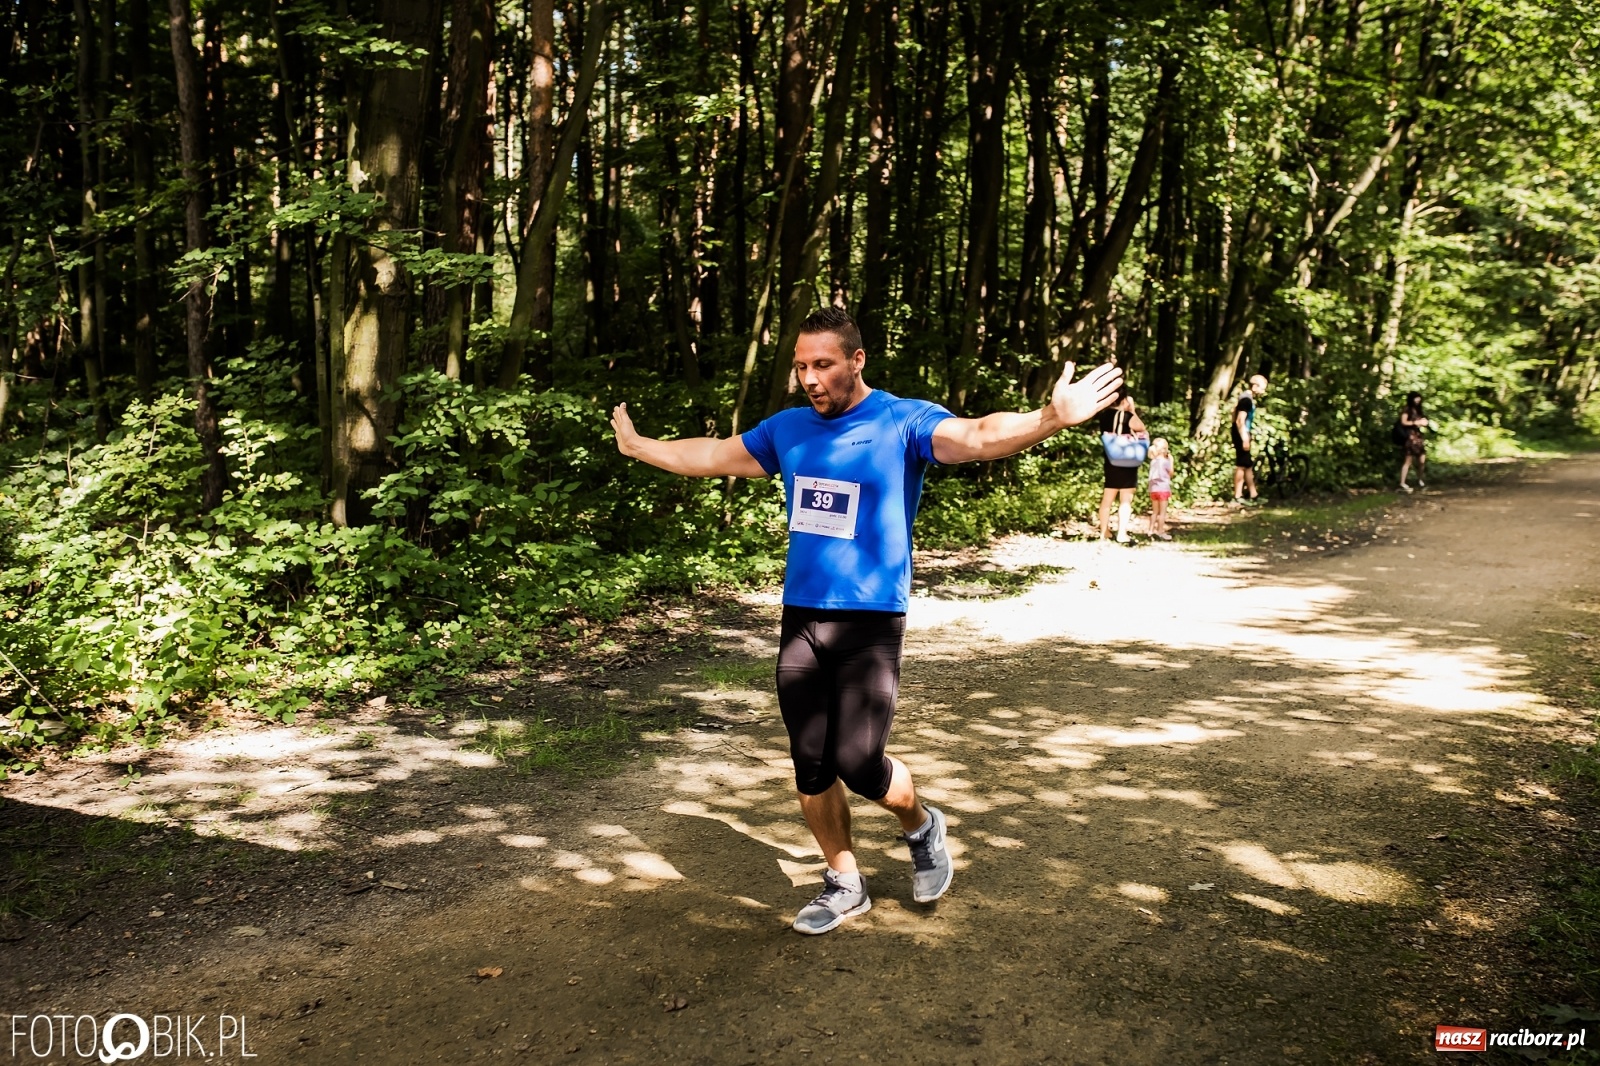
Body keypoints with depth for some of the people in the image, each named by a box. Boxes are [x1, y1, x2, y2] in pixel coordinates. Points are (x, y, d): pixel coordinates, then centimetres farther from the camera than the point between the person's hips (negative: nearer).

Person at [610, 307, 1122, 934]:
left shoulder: (905, 422, -8)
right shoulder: (787, 429, 8)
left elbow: (978, 437, -25)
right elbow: (710, 457, 22)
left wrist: (1052, 418, -43)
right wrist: (637, 447, 32)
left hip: (871, 622, -5)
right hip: (800, 621, 5)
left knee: (858, 764, -9)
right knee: (811, 767, 8)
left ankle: (921, 826, 25)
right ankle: (844, 884, 29)